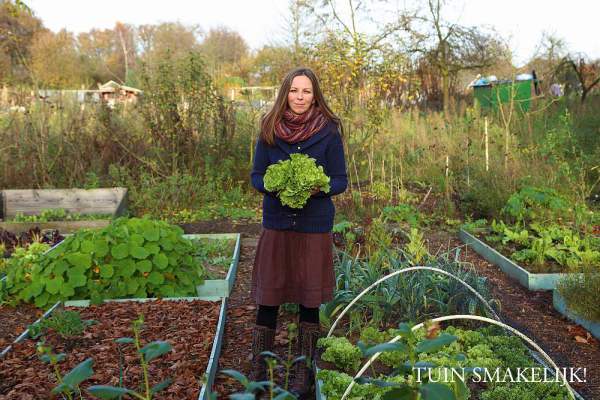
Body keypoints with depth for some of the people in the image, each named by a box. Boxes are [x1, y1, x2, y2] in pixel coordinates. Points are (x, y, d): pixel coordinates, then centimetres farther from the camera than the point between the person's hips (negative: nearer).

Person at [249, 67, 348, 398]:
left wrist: (318, 187, -19)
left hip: (315, 225, -1)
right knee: (268, 298, 4)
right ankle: (258, 370, 20)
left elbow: (341, 180, 1)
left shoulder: (328, 131, -2)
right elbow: (256, 176, 6)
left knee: (309, 299, 7)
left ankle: (303, 371, 25)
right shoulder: (270, 129, 2)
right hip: (276, 224, 1)